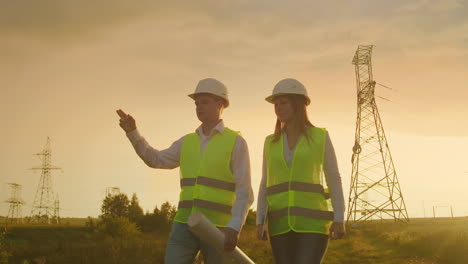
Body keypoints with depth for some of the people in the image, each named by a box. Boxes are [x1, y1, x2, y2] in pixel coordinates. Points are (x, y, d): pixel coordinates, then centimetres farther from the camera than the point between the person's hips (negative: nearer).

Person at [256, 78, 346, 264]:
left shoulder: (320, 137, 1)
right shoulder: (271, 143, 10)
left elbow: (334, 179, 1)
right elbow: (265, 185, 11)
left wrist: (339, 219, -7)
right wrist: (260, 222, 3)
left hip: (312, 221, -3)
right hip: (281, 223, 4)